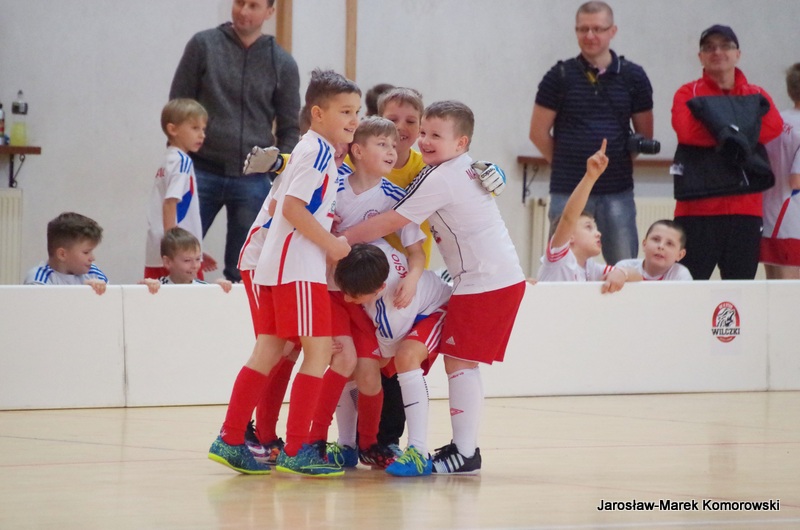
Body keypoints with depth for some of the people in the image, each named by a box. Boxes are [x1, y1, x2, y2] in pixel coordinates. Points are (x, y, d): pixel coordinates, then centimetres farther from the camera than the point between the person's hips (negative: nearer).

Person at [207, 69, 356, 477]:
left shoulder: (309, 150, 20)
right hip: (298, 267, -10)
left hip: (277, 266, 10)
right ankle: (295, 451, -9)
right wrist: (332, 244, -15)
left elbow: (282, 204, 25)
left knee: (269, 351, 9)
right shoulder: (319, 152, -11)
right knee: (318, 352, -8)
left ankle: (230, 441, 9)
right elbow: (292, 207, -20)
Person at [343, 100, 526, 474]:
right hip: (506, 278, 10)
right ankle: (464, 445, 16)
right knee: (461, 363, 13)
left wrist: (340, 238, -6)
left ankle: (465, 453, -7)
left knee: (459, 362, -7)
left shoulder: (439, 179, -13)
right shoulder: (468, 170, 16)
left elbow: (390, 222, -13)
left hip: (482, 283, -10)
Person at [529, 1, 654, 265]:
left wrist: (617, 162, 8)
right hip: (568, 191, -1)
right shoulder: (560, 76, 2)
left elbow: (644, 135, 13)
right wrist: (566, 165, 8)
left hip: (617, 191, 1)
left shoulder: (633, 77, 6)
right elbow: (539, 133, 5)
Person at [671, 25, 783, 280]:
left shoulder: (756, 96, 14)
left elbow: (774, 126, -8)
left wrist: (730, 133, -15)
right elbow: (686, 130, -15)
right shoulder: (688, 94, 6)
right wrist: (740, 135, -14)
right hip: (698, 206, -3)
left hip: (745, 208, 3)